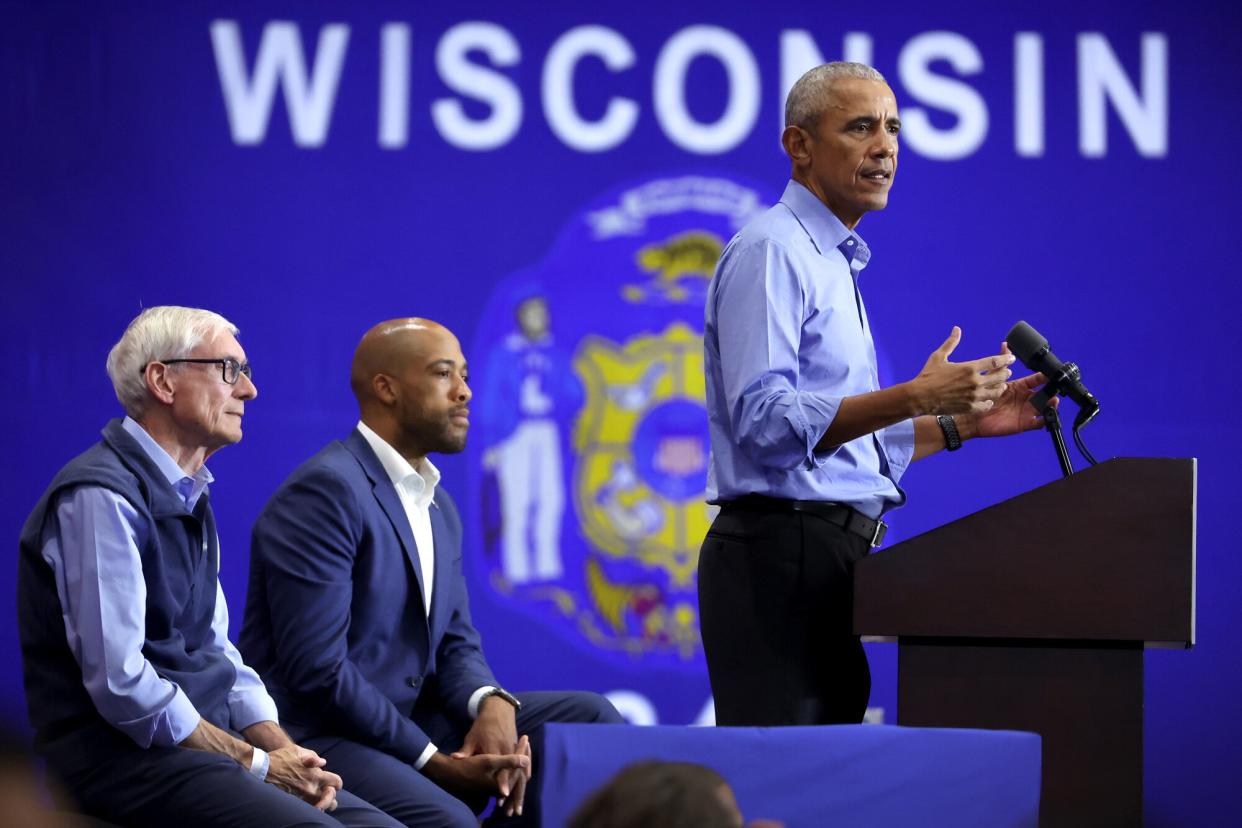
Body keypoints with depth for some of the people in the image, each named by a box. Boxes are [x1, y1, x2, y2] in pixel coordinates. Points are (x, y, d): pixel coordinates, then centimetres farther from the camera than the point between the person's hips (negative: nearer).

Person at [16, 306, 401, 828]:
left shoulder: (188, 498, 17)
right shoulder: (102, 497, -13)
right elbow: (120, 682, -19)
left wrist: (284, 751, 1)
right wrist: (257, 764, -12)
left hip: (203, 742, 9)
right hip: (123, 756, -9)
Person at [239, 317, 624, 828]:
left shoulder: (438, 504, 18)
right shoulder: (325, 490, -13)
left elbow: (456, 641, 17)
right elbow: (317, 672, -20)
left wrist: (494, 704, -8)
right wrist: (435, 762, -18)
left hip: (410, 724, 9)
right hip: (319, 738, -9)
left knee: (589, 718, 2)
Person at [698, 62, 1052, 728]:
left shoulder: (833, 262, 22)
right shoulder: (771, 251, -9)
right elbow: (765, 422, -21)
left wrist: (964, 422, 17)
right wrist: (912, 398, -27)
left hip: (828, 559, 10)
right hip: (779, 553, -10)